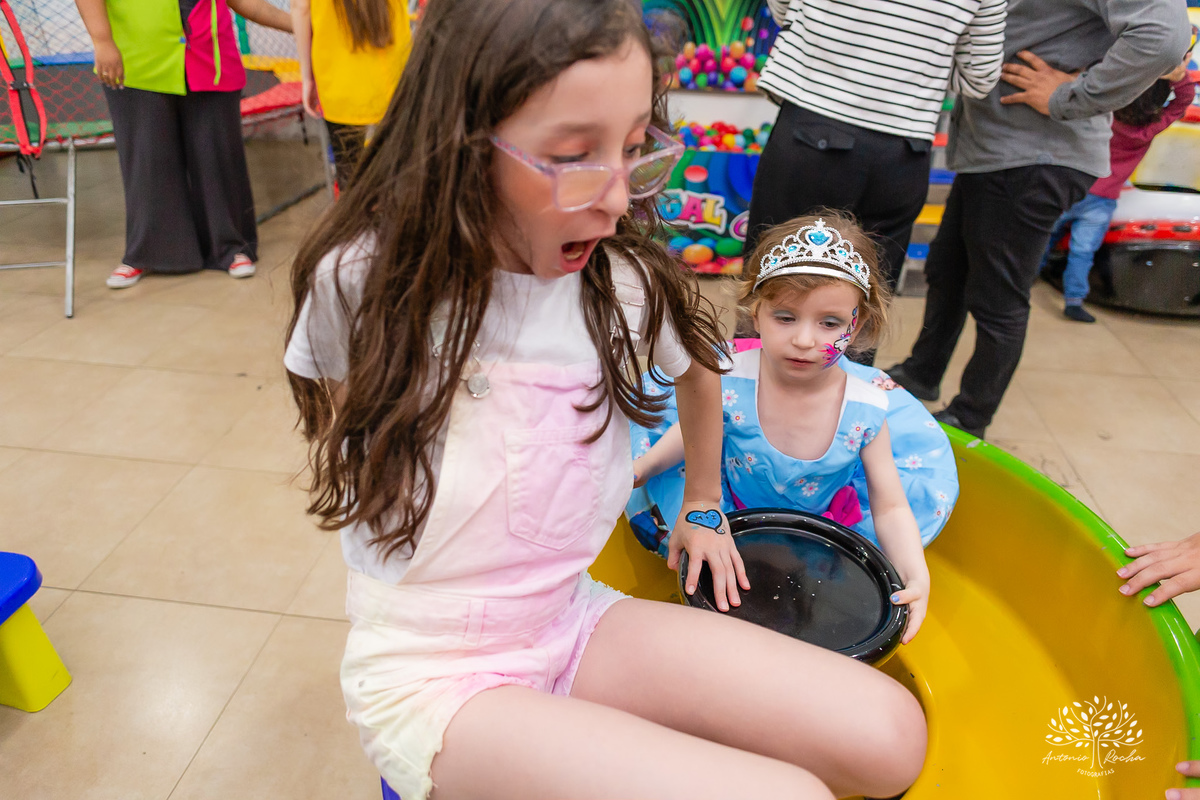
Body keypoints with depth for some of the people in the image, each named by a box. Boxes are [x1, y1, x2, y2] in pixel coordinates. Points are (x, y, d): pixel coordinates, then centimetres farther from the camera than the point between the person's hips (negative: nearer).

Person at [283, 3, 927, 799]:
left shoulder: (625, 281, -7)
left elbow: (699, 366, 16)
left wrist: (703, 507, 26)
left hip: (571, 619, 4)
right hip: (425, 675, -4)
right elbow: (333, 430, 7)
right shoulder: (360, 281, -14)